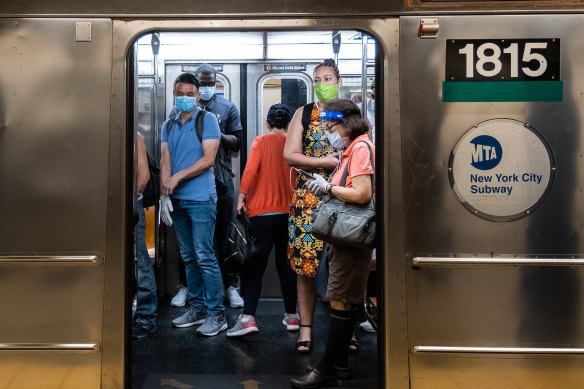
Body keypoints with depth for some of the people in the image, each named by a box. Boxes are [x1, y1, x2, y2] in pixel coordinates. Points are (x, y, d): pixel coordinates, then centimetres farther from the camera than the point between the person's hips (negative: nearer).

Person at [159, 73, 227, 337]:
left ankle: (217, 314, 1)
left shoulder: (207, 120, -1)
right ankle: (197, 308, 22)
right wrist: (164, 195, -7)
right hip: (177, 200, 6)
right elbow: (165, 161, 6)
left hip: (200, 198, -6)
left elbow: (208, 159, -10)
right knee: (188, 258, 11)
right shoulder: (168, 126, 15)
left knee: (204, 257, -7)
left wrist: (177, 177, -14)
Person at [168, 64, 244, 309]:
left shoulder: (228, 108, 10)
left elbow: (237, 144, 4)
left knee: (225, 233, 2)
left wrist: (218, 134, -13)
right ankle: (185, 285, 19)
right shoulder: (180, 109, 11)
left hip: (220, 179, 0)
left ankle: (231, 286, 13)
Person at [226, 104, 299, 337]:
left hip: (263, 212, -3)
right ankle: (292, 316, 19)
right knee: (286, 264, 13)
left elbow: (250, 170, -14)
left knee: (255, 266, -1)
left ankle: (248, 318, -9)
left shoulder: (261, 142, -2)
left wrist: (242, 197, -9)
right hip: (289, 213, 4)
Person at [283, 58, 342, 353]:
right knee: (306, 265, 0)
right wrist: (323, 162, -9)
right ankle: (306, 328, 12)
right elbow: (289, 155, 3)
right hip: (308, 198, 0)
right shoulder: (303, 114, 10)